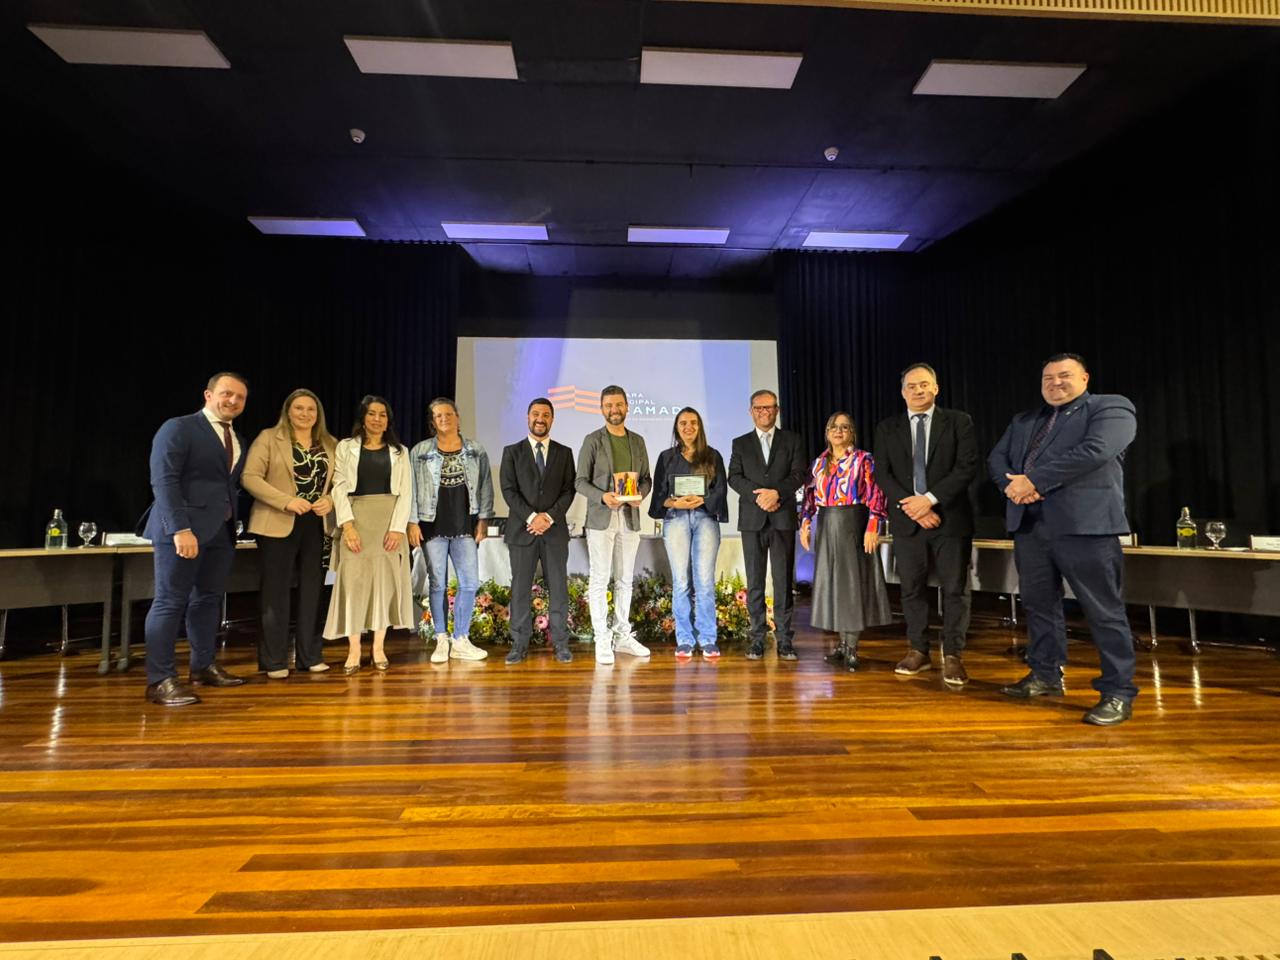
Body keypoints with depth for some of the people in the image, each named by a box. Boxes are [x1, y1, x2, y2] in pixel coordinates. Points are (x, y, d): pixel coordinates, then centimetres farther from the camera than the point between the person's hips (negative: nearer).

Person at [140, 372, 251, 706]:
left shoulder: (238, 440, 17)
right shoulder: (178, 428, -4)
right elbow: (163, 481, -13)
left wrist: (233, 520, 5)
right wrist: (180, 529, -21)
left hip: (221, 532, 7)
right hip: (184, 529, -7)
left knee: (209, 599, 13)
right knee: (171, 601, -3)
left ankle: (203, 666, 23)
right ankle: (160, 680, 3)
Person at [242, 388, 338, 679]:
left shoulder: (330, 445, 11)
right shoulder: (268, 438, 0)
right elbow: (250, 477, -9)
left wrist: (330, 502, -10)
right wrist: (287, 502, -19)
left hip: (316, 525, 4)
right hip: (278, 525, -4)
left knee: (312, 590, 9)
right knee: (276, 591, 2)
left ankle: (310, 656, 20)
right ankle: (273, 661, 13)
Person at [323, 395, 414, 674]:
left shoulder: (399, 451, 10)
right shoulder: (346, 447, 8)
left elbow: (405, 492, 3)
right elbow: (340, 488, 0)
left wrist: (397, 527, -9)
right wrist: (348, 524, -12)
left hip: (389, 523, 1)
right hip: (356, 521, -1)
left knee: (385, 581, 2)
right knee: (354, 580, -4)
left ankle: (379, 648, 11)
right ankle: (353, 650, 4)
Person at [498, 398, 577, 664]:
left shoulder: (564, 453, 10)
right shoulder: (512, 452, 7)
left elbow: (569, 490, 3)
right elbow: (508, 490, -2)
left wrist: (549, 517, -11)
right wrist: (532, 517, -13)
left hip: (555, 530, 1)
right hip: (522, 530, 0)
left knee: (558, 587, 3)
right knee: (520, 588, 3)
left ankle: (560, 643, 12)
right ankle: (520, 643, 12)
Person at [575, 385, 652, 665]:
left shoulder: (638, 441, 12)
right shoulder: (592, 441, 0)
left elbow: (646, 478, 14)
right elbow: (580, 481, -2)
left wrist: (639, 494, -8)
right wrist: (602, 496, -19)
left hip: (630, 516, 4)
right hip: (601, 517, -4)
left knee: (625, 580, 11)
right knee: (599, 580, -2)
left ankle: (622, 636, 21)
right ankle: (602, 640, 6)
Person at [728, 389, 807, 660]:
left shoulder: (792, 440, 11)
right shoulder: (740, 443, 13)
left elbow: (799, 474, 0)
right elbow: (734, 477, 2)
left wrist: (777, 492, -15)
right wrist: (757, 495, -13)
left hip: (783, 518, -1)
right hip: (752, 519, 1)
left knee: (784, 580, 0)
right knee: (755, 581, 3)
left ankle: (785, 639, 7)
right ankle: (757, 639, 10)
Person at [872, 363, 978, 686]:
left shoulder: (958, 421, 4)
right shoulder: (886, 428, 8)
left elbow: (968, 466, -6)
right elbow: (882, 474, 2)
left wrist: (930, 499, -16)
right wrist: (911, 505, -11)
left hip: (950, 517, -1)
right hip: (906, 518, 2)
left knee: (955, 589, 2)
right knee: (912, 588, 7)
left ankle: (953, 656, 12)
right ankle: (918, 651, 19)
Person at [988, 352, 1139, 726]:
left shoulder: (1111, 407, 2)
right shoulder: (1024, 419, 21)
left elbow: (1094, 451, -15)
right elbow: (997, 458, 15)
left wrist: (1033, 480, -14)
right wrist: (1013, 485, -7)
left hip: (1085, 523, -6)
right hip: (1028, 523, 6)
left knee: (1104, 610, -2)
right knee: (1039, 603, 13)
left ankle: (1118, 693, 8)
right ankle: (1046, 675, 26)